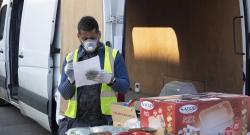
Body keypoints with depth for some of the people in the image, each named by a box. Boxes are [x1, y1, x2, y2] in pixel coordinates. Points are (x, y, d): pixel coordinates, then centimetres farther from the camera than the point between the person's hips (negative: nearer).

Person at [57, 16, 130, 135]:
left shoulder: (113, 55, 4)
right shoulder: (70, 58, 10)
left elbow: (125, 87, 2)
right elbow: (65, 94, 7)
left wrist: (109, 79, -18)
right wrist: (71, 79, -14)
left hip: (104, 120, -2)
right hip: (76, 120, 2)